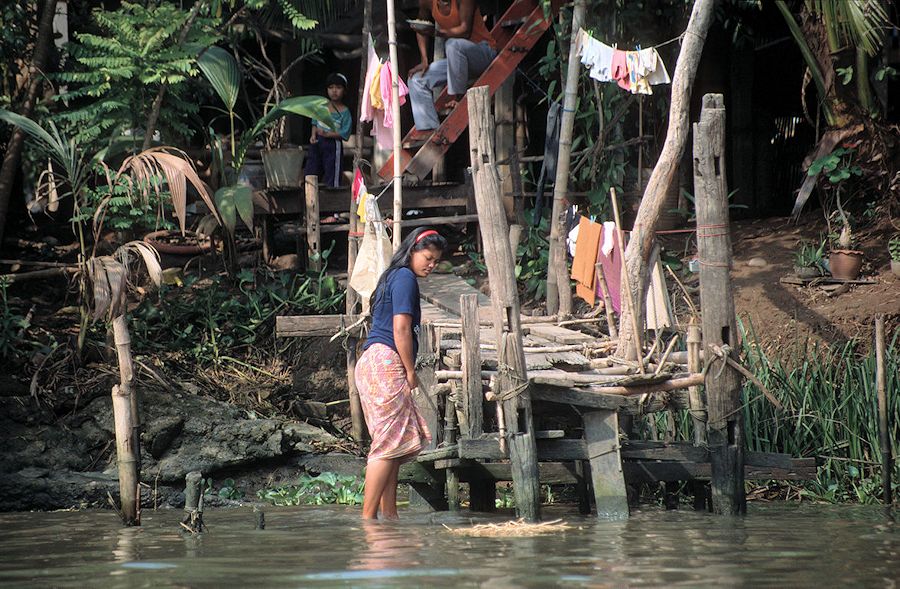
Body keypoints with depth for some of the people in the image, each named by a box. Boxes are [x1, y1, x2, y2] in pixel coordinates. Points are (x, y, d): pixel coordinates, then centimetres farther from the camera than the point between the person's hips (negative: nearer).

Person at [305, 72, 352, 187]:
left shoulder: (345, 112, -8)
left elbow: (344, 133, -14)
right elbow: (315, 122, 13)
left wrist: (327, 134, -22)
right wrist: (313, 135, -6)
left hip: (333, 144, -5)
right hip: (317, 142, 5)